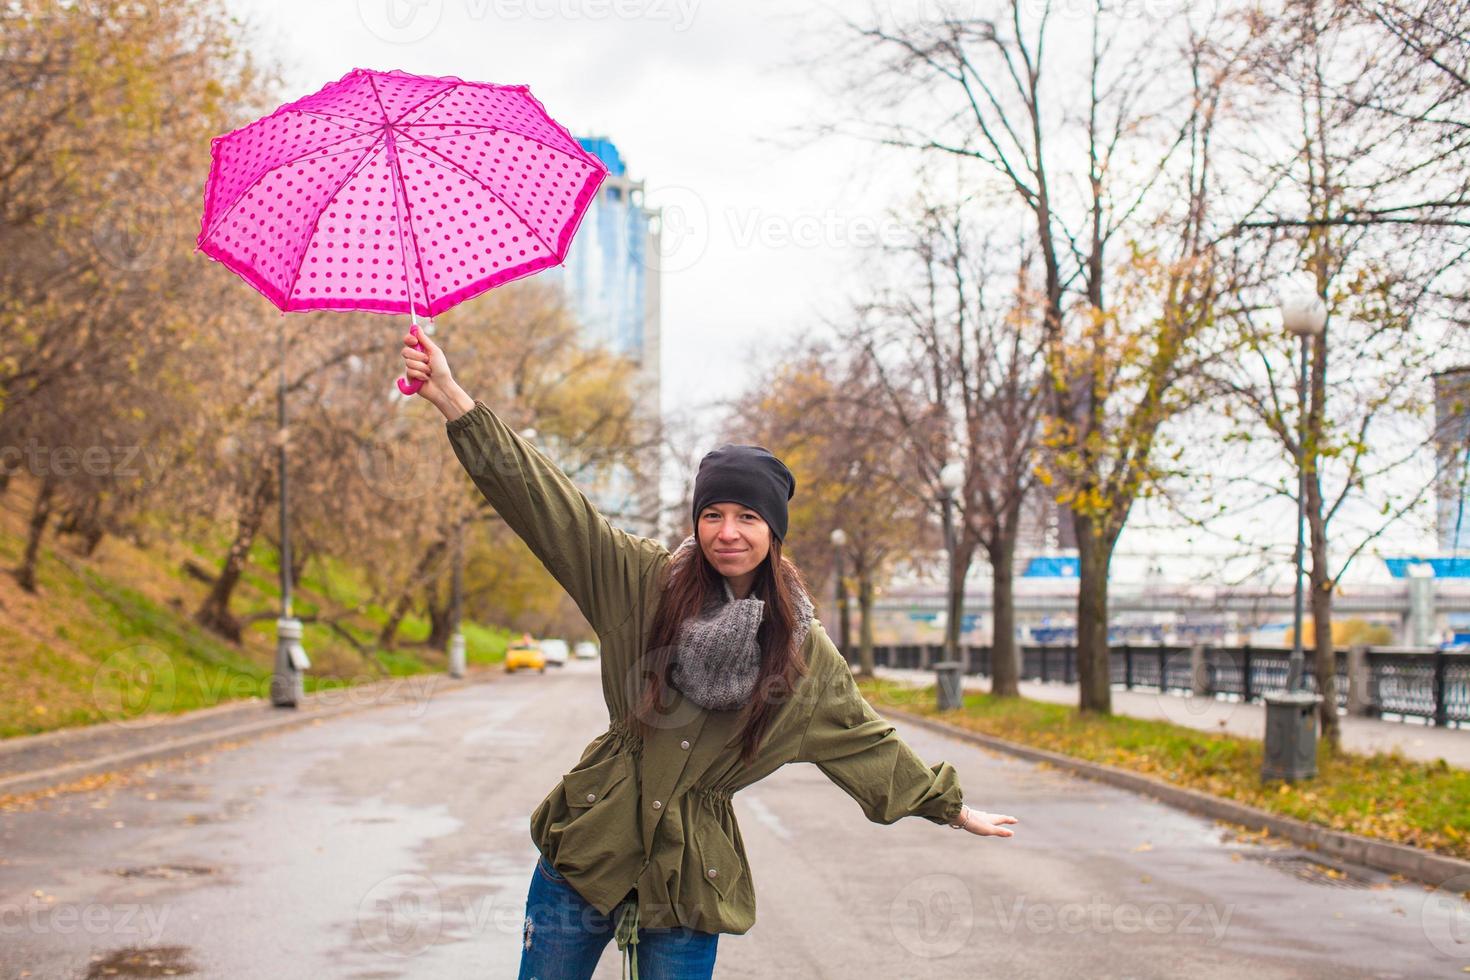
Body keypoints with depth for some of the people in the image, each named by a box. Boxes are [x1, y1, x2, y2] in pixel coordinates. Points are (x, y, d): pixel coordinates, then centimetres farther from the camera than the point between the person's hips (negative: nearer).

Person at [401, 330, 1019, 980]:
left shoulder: (805, 653, 3)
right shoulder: (643, 581, -1)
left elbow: (865, 739, 15)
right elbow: (544, 501, -8)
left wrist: (951, 807, 22)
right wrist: (451, 397, -16)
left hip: (690, 878, 0)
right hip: (585, 852, 0)